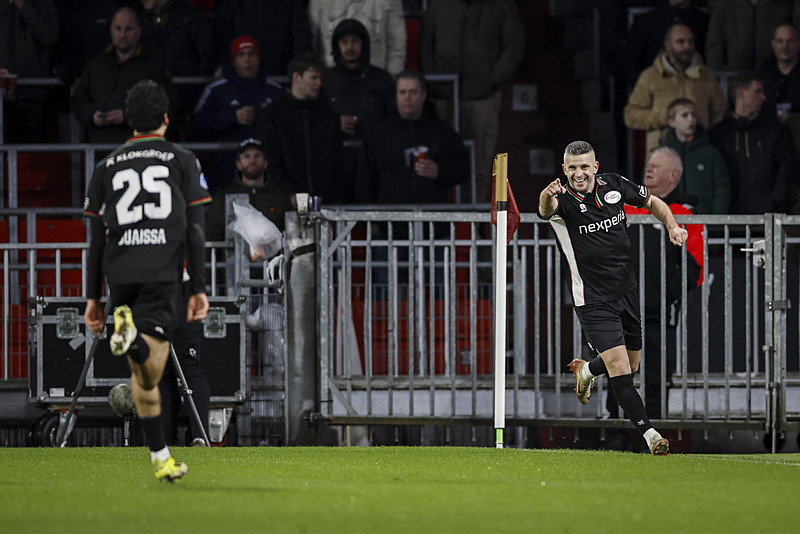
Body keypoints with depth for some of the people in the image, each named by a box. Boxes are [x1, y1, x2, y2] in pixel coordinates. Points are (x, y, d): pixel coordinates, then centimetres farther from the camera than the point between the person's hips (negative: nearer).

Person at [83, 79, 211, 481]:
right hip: (162, 272, -3)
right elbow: (195, 230, 4)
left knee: (142, 374, 12)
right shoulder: (183, 161, 10)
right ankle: (135, 338, -49)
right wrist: (199, 289, 5)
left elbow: (96, 238, 14)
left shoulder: (106, 167, 16)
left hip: (119, 274, 3)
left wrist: (92, 297, 17)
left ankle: (160, 458, 11)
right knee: (151, 368, -15)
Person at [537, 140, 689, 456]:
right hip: (593, 301, -5)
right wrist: (547, 197, -65)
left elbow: (653, 203, 14)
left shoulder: (614, 185, -2)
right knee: (619, 367, -16)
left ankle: (586, 370, 46)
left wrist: (672, 226, -5)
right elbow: (546, 210, -41)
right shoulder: (563, 199, -16)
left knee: (631, 366, 16)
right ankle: (648, 433, -15)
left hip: (627, 293, 5)